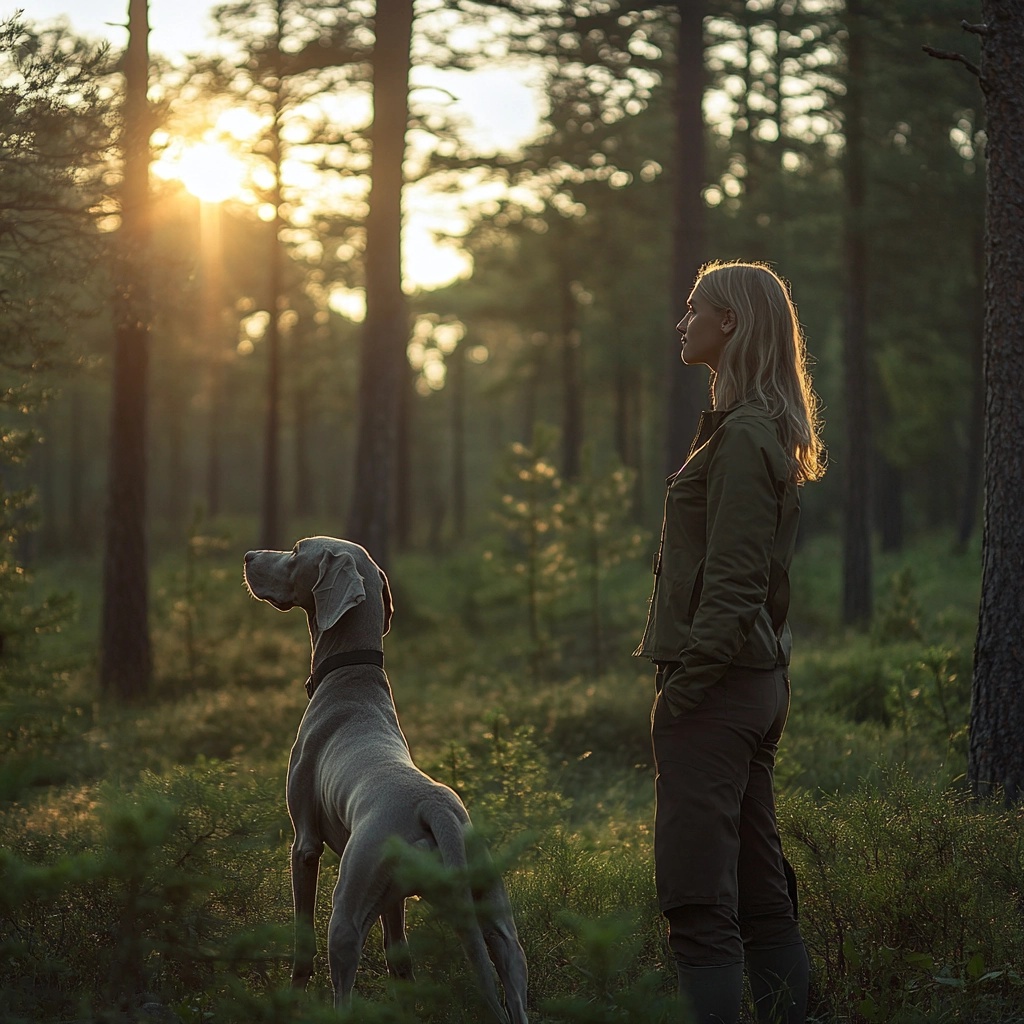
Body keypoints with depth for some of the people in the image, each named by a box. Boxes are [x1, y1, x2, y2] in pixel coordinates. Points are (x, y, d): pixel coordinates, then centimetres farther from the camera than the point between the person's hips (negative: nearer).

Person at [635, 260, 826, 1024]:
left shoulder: (743, 437, -15)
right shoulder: (775, 432, 16)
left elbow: (731, 581, -19)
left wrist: (685, 683, -17)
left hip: (719, 684, -10)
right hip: (760, 679, 10)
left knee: (700, 902, -9)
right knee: (762, 894, 14)